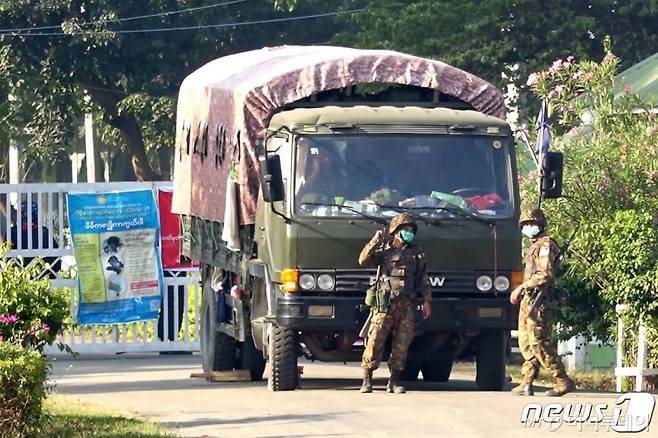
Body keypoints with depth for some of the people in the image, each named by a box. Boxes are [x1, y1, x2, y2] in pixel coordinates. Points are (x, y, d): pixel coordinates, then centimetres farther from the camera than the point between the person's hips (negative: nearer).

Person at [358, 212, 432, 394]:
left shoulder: (416, 253, 16)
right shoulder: (384, 250, 7)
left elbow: (423, 279, 18)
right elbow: (364, 261, -6)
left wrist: (426, 300, 9)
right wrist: (375, 241, -14)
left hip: (407, 306, 3)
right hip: (385, 304, -3)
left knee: (401, 344, 1)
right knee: (375, 342, -6)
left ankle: (394, 381, 7)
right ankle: (367, 380, 1)